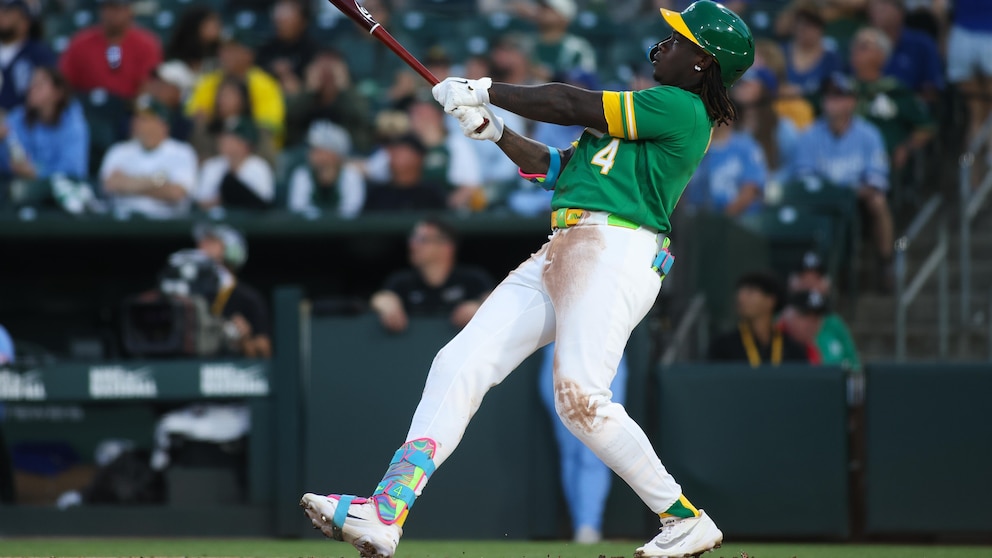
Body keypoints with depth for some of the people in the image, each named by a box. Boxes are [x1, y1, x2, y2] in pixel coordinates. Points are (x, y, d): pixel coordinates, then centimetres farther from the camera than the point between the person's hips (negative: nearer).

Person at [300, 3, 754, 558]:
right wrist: (495, 131, 13)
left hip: (616, 252, -10)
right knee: (460, 364, -4)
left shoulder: (682, 110, -4)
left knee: (580, 398, -23)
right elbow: (556, 167, 27)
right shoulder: (651, 109, 27)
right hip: (558, 256, 10)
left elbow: (569, 105, -4)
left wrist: (484, 91, 5)